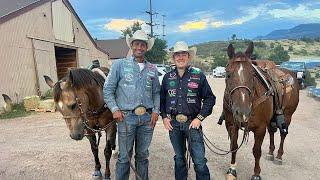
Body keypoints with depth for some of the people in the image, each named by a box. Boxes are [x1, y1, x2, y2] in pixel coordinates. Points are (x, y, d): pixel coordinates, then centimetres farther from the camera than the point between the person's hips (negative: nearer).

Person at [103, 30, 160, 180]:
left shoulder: (152, 69, 9)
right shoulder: (119, 64, 0)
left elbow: (156, 92, 13)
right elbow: (108, 90, -1)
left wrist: (156, 111, 0)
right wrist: (115, 109, -10)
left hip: (147, 117, 4)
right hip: (126, 117, -3)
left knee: (143, 155, 17)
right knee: (124, 157, 6)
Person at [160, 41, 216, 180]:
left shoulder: (198, 76, -4)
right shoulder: (168, 77, 5)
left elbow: (210, 98, -3)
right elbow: (162, 99, 12)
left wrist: (200, 118, -11)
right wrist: (164, 117, 1)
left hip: (192, 122, -3)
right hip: (173, 123, 3)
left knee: (199, 160, -1)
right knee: (179, 158, 18)